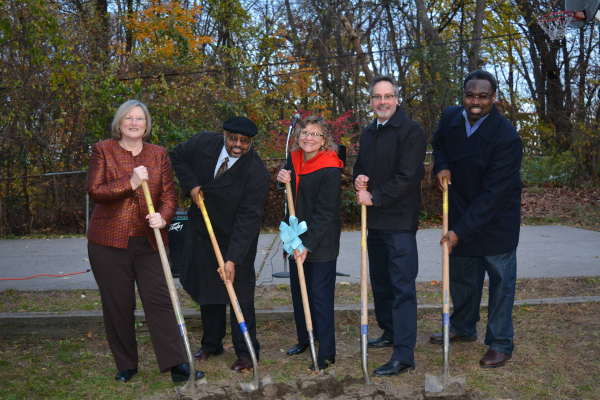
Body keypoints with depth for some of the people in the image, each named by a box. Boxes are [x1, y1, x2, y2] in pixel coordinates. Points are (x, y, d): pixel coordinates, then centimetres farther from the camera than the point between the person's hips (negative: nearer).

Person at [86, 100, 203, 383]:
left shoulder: (158, 154, 9)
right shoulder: (103, 150, 3)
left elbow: (169, 195, 5)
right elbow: (94, 191, -7)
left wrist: (162, 217, -16)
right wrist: (130, 183, -18)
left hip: (149, 241, 1)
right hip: (109, 242, -1)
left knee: (160, 300, -3)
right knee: (118, 306, 6)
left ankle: (177, 365, 0)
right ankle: (126, 366, 21)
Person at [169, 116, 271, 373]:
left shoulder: (257, 173, -25)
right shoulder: (204, 143, -11)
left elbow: (248, 218, -27)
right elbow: (177, 156, 9)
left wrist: (233, 259, -31)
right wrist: (191, 185, -9)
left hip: (237, 239, -5)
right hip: (202, 233, 5)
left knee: (240, 294, -2)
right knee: (207, 291, 16)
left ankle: (246, 353, 11)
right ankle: (211, 344, 33)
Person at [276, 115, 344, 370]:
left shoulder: (330, 169, -19)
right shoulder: (294, 158, 3)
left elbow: (324, 213, -20)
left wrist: (307, 244, -22)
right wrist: (282, 178, -2)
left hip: (321, 242, -7)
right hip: (297, 238, 8)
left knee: (320, 295, -3)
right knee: (298, 291, 18)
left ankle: (327, 353, 8)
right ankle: (304, 339, 36)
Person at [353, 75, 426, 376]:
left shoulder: (410, 131, -11)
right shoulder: (368, 133, 15)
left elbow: (407, 177, -18)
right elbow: (360, 165, 26)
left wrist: (374, 197, -15)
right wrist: (359, 179, 2)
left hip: (400, 220, -9)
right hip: (375, 220, 9)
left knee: (402, 285, -9)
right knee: (379, 281, 18)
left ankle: (404, 356, -8)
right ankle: (390, 333, 35)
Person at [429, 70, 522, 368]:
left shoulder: (507, 138, -26)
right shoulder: (450, 117, -8)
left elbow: (493, 193, -27)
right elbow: (438, 142, 16)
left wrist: (461, 231, -28)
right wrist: (441, 165, -7)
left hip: (497, 217, -6)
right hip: (461, 209, 6)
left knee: (500, 278, 3)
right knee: (461, 273, 18)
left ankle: (501, 344, 17)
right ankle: (463, 329, 38)